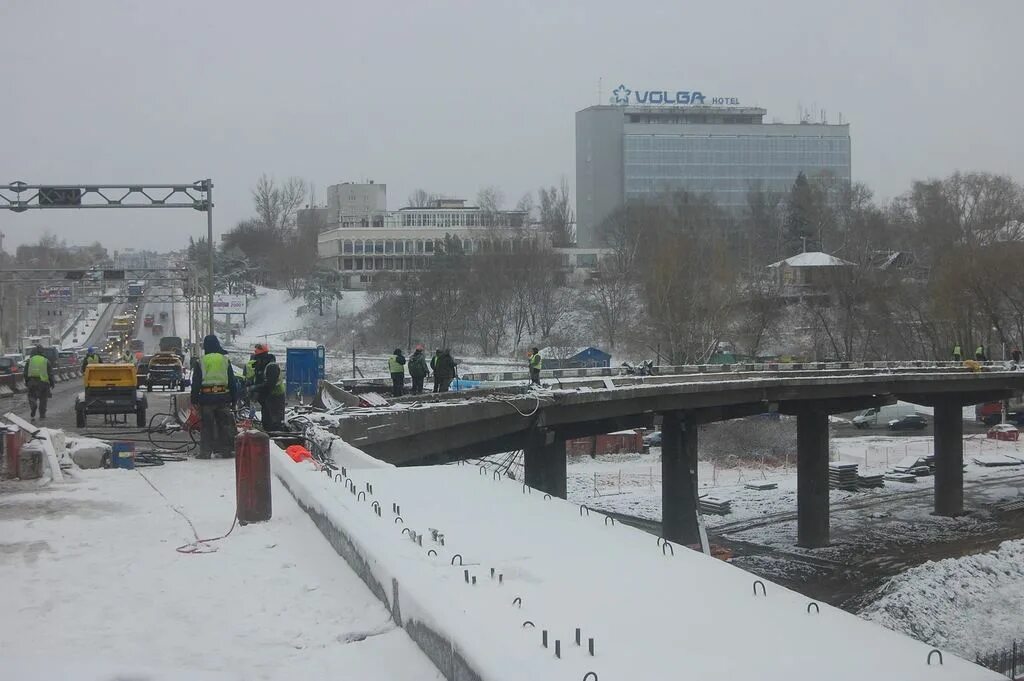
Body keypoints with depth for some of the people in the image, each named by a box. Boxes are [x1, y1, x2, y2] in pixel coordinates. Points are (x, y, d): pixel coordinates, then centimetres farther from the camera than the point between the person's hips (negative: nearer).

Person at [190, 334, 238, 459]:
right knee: (225, 425, 7)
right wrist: (233, 399, 13)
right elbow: (232, 381, 9)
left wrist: (194, 401, 3)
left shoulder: (200, 362, -1)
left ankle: (205, 451, 0)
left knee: (207, 425, 2)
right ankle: (227, 450, 7)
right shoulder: (225, 360, 6)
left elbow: (196, 383, -1)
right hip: (223, 396, 2)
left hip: (206, 397, -2)